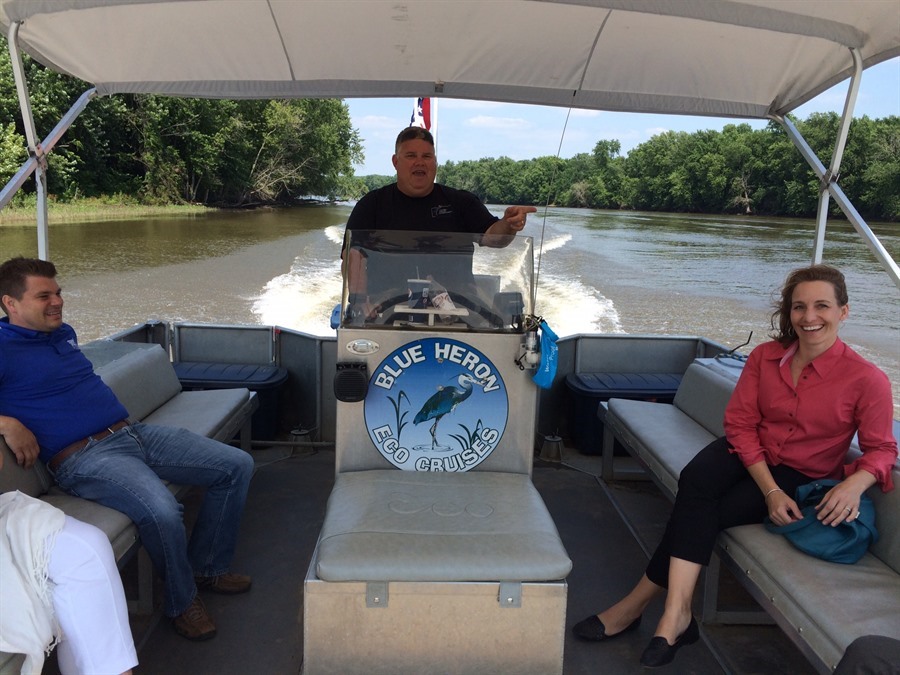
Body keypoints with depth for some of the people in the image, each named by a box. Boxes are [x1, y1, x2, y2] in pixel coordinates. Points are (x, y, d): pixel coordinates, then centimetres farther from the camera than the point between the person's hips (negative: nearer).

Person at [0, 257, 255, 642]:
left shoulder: (63, 332, 18)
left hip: (133, 434, 9)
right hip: (84, 457, -8)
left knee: (237, 466, 2)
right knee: (161, 510, -36)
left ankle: (206, 566, 15)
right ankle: (182, 600, -5)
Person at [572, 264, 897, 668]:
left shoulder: (867, 380, -13)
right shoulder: (765, 356, -5)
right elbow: (740, 423, -7)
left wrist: (855, 483, -30)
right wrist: (770, 489, -19)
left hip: (802, 478, -3)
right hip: (749, 454, 3)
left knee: (698, 511, -26)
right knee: (695, 481, -31)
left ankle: (638, 602, -15)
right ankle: (675, 614, -31)